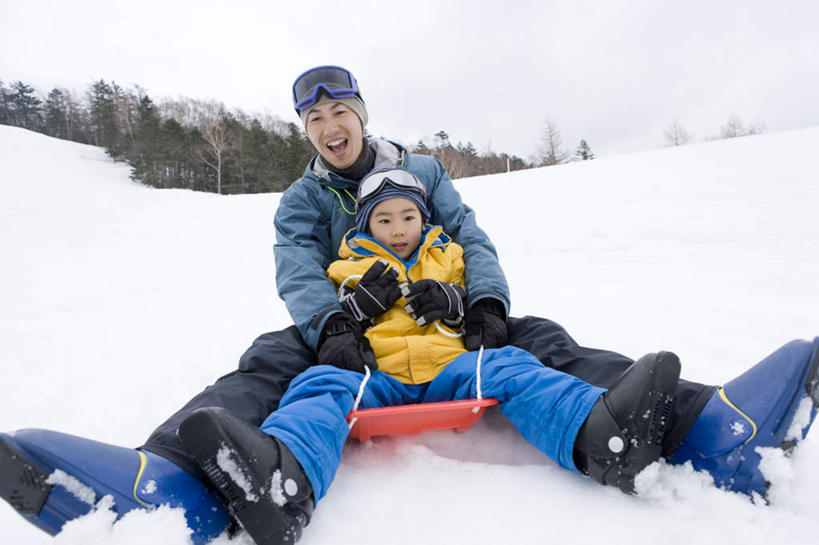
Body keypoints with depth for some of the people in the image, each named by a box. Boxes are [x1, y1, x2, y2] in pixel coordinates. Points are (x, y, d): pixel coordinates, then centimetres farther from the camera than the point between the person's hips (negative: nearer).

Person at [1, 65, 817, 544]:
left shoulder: (423, 171, 13)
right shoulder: (300, 199, 11)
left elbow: (472, 241, 2)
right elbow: (299, 270, -9)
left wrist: (487, 305, -19)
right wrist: (332, 325, -31)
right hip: (348, 334, 0)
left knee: (537, 340, -24)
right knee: (270, 360, -29)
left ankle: (703, 423, -40)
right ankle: (163, 477, -55)